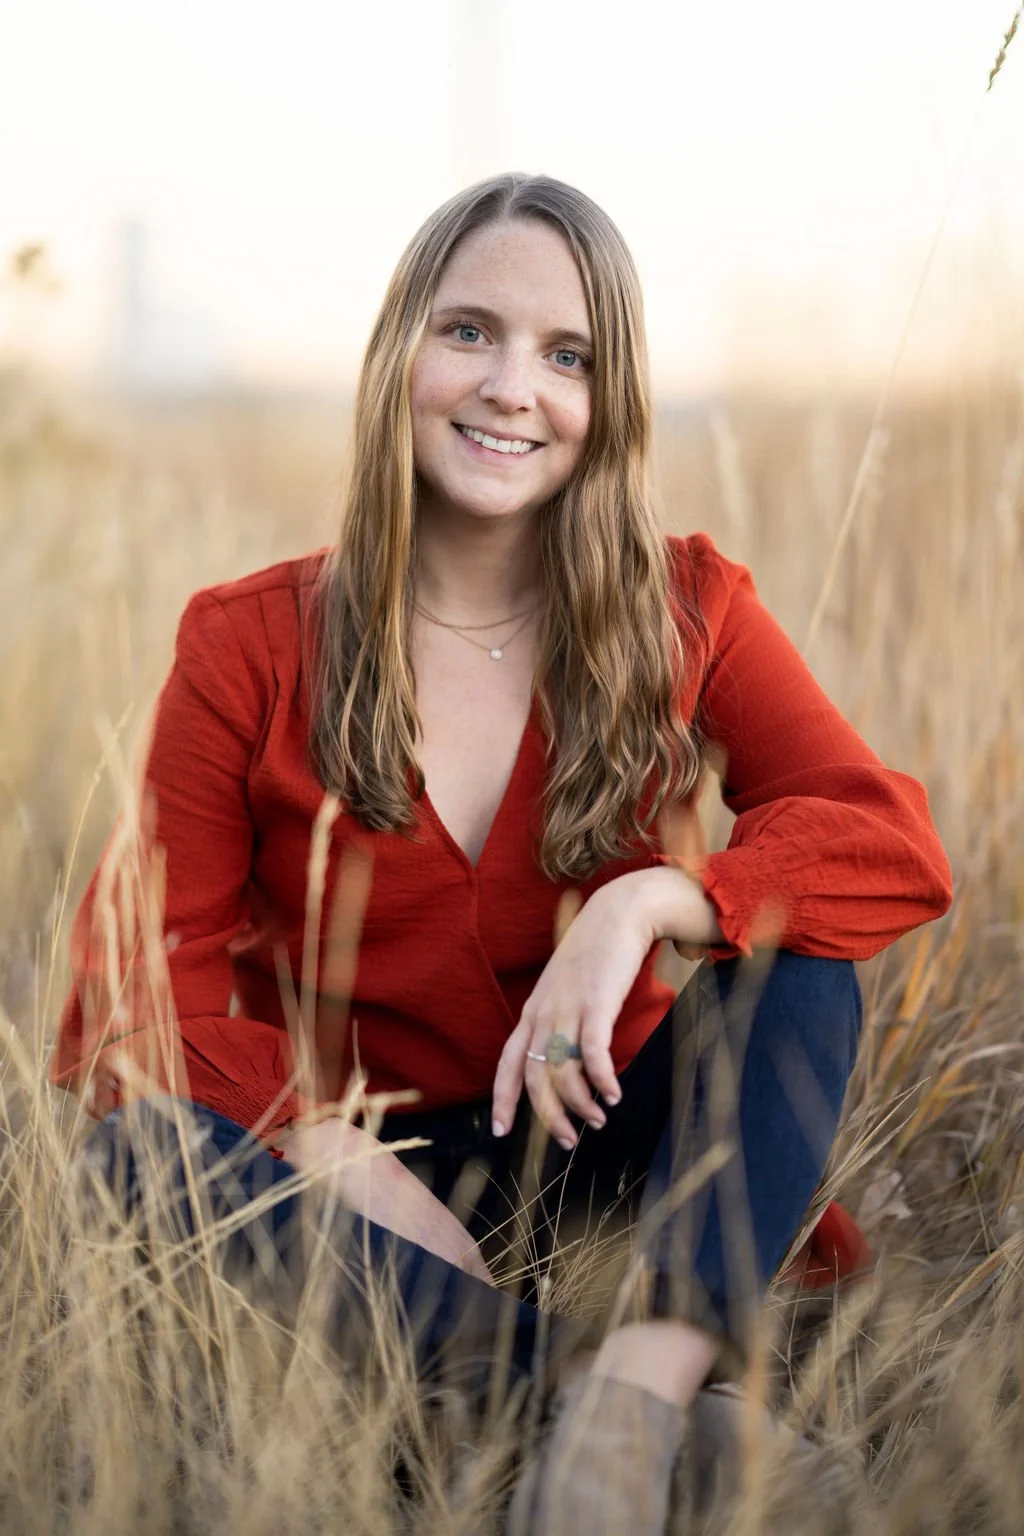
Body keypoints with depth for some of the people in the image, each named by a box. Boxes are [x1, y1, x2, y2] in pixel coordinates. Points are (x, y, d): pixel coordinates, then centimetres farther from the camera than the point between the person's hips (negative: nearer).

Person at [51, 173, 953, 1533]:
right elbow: (146, 980, -8)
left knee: (799, 961, -24)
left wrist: (644, 904, -32)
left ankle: (637, 1393, -39)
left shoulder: (685, 612, -2)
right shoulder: (250, 647, -4)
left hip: (597, 1137, 1)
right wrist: (335, 1155, -25)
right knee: (146, 1154, -31)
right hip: (366, 1154, 0)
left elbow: (896, 846, -14)